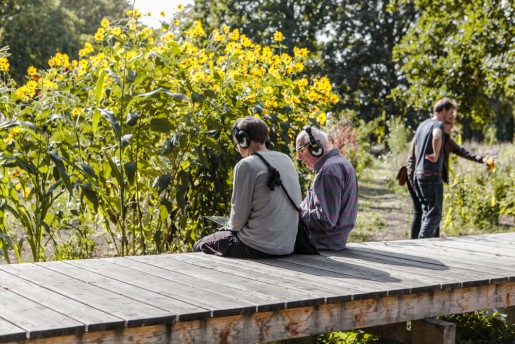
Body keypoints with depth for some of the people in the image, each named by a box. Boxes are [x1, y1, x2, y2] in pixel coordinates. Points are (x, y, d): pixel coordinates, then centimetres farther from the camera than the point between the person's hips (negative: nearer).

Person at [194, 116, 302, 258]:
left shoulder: (246, 165, -13)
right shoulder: (287, 160, 7)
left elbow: (239, 217, -12)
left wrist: (229, 227, 12)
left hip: (258, 248, -8)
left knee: (200, 246, 14)